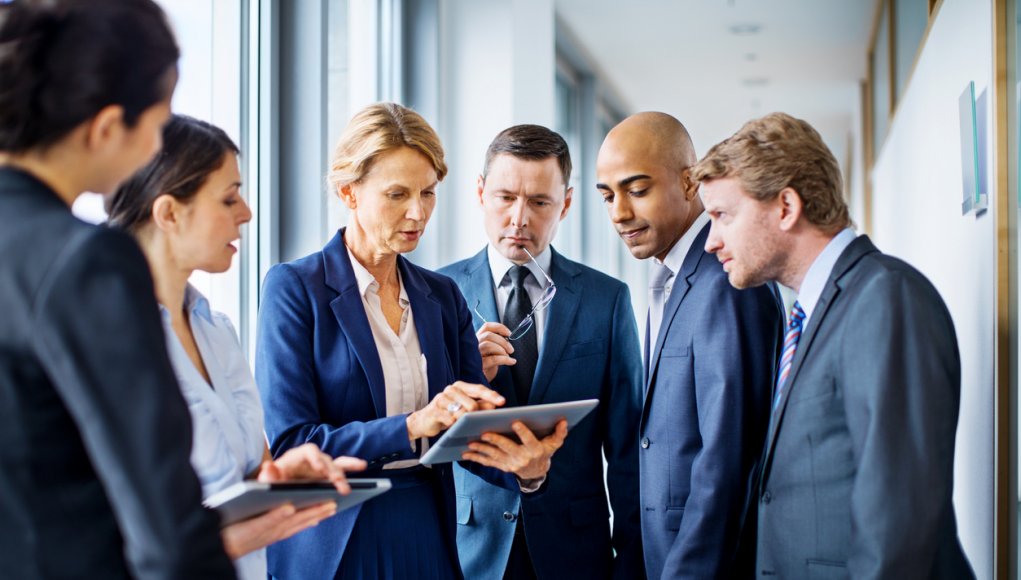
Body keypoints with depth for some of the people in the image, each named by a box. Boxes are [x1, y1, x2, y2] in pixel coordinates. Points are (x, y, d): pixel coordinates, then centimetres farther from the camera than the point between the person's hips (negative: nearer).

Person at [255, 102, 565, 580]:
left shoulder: (443, 296, 8)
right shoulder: (294, 288, -8)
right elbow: (286, 443, -15)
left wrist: (526, 462, -18)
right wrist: (413, 426, -26)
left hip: (429, 538, 5)